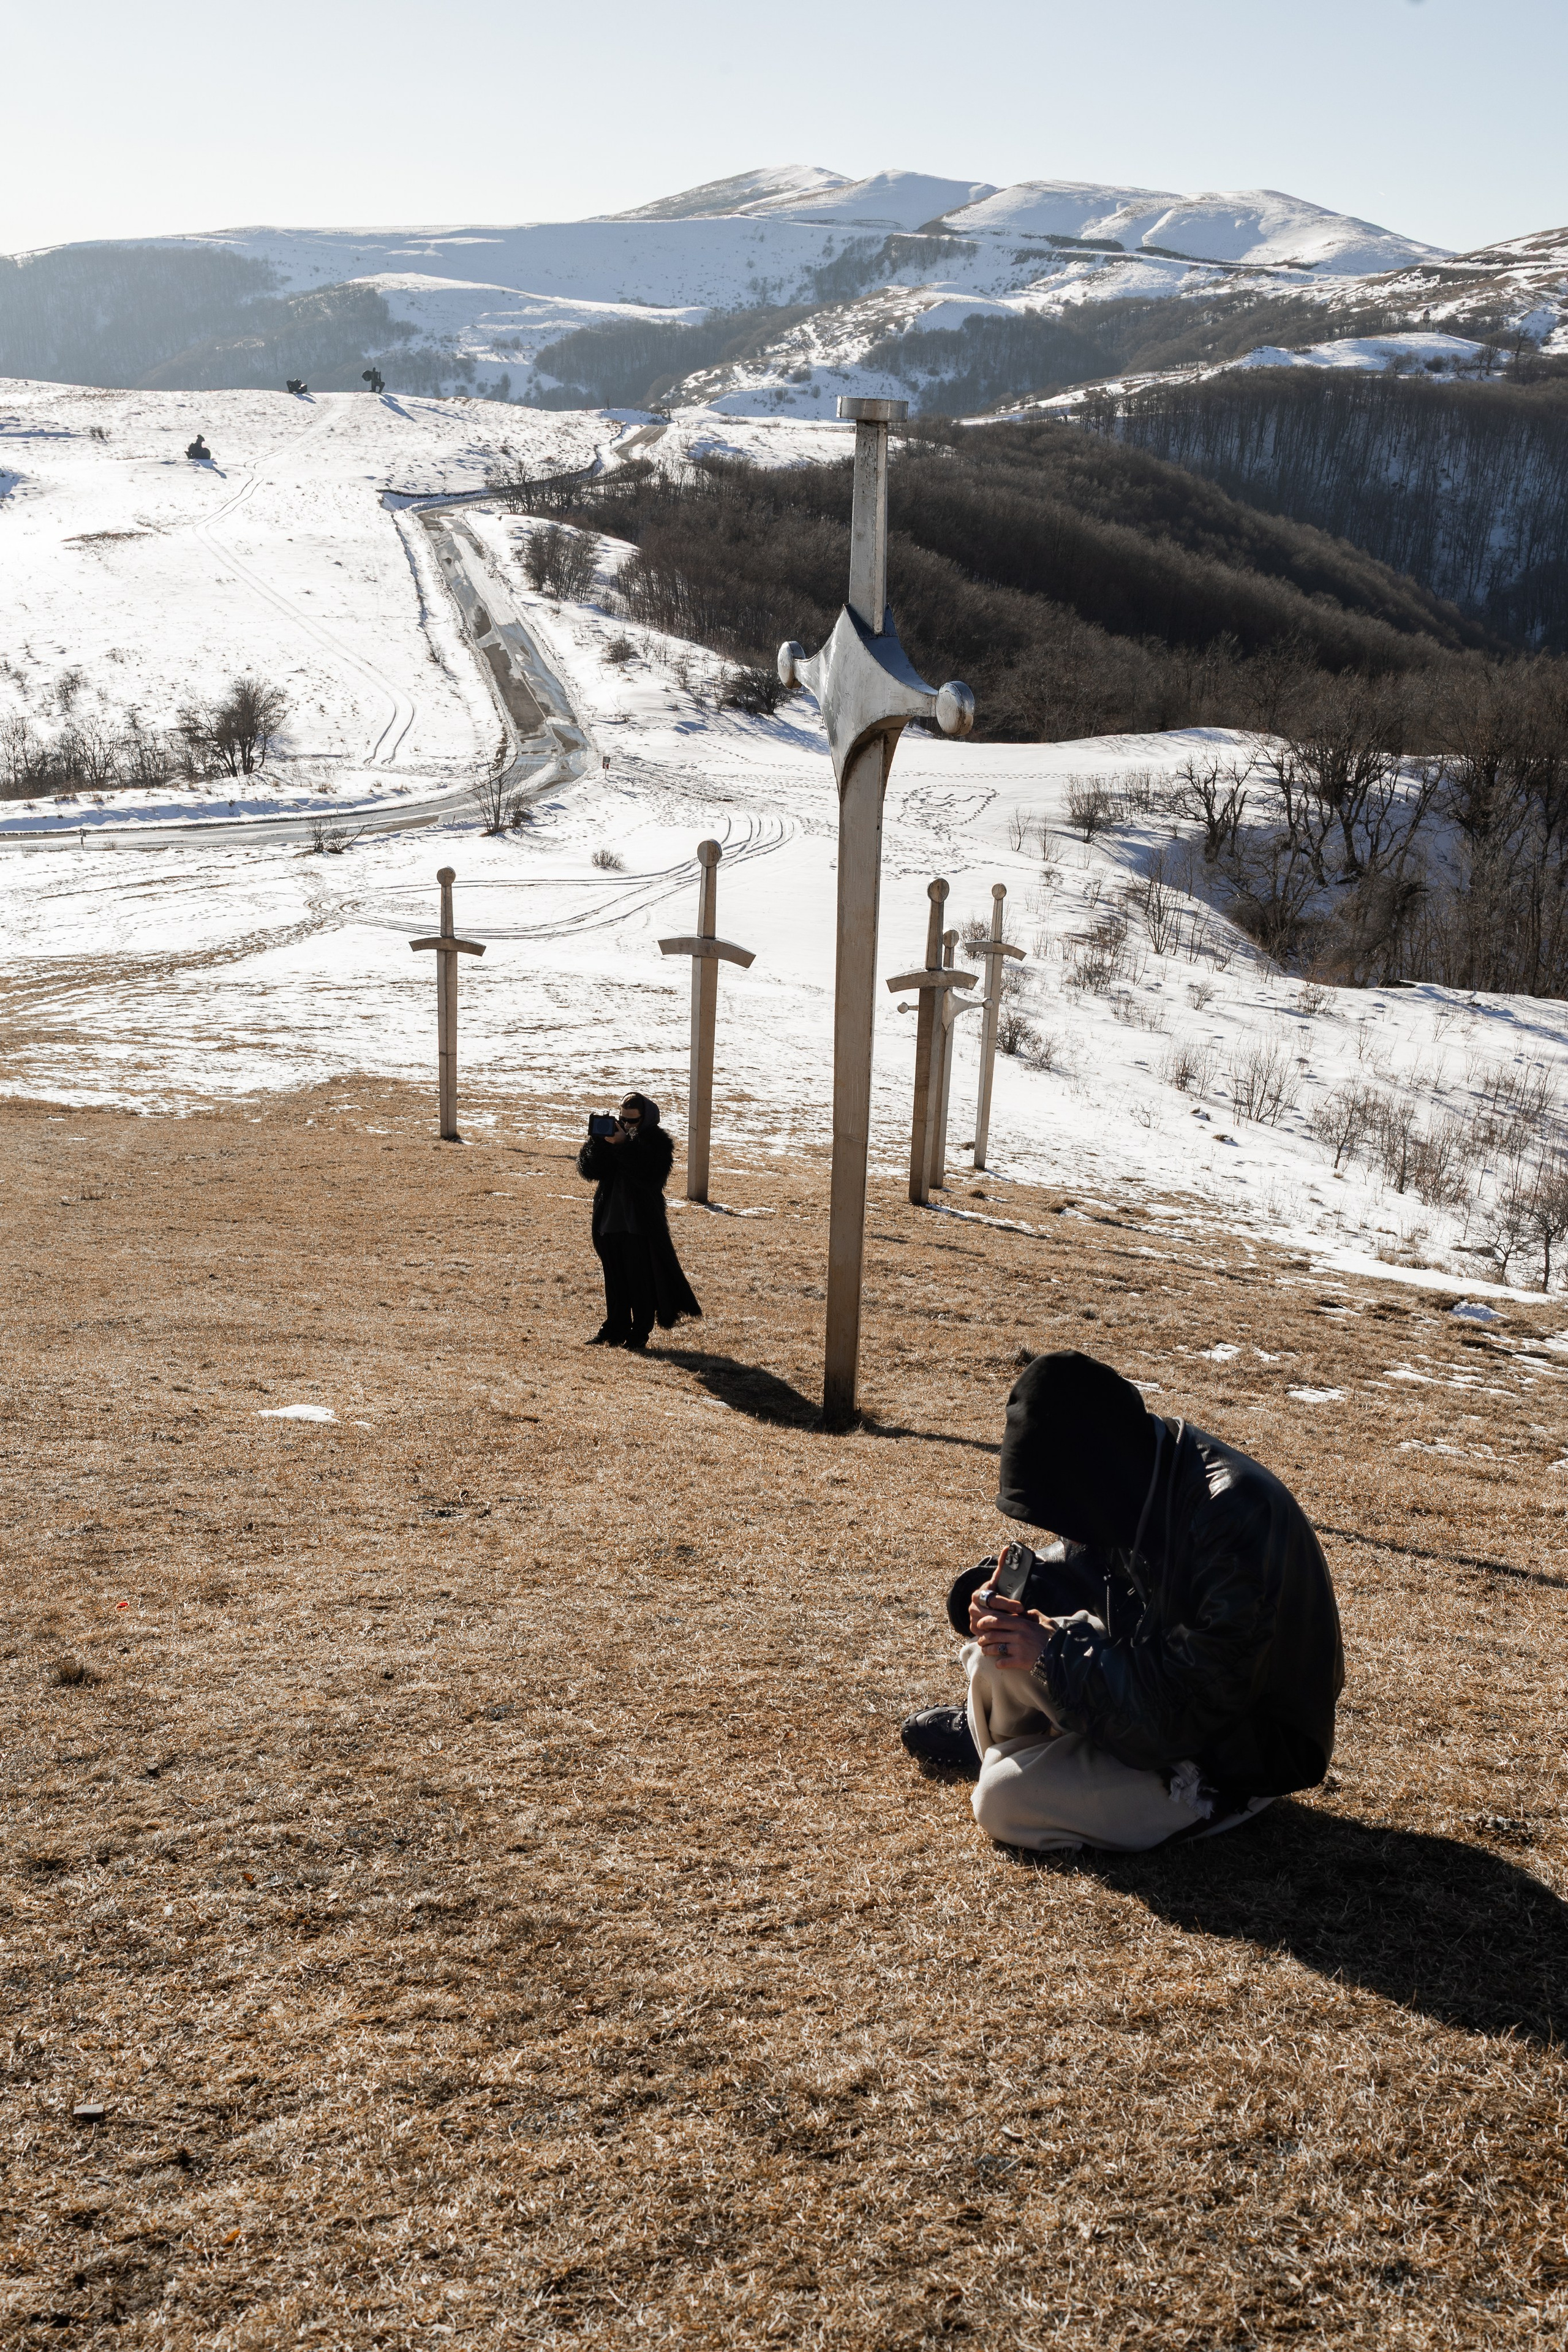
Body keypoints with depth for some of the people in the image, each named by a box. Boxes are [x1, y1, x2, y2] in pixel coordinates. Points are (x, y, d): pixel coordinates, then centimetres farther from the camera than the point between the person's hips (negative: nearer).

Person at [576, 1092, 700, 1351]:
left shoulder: (657, 1143, -5)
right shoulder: (611, 1133, 8)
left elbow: (649, 1174, -25)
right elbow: (588, 1169, -2)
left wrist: (624, 1144, -30)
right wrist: (598, 1140, -18)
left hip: (641, 1225, -5)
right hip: (610, 1221, 5)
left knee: (641, 1280, 0)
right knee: (615, 1280, 12)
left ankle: (639, 1335, 8)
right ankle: (615, 1328, 22)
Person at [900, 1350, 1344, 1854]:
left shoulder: (1235, 1522, -33)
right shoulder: (1137, 1483, -8)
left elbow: (1193, 1708, -29)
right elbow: (1071, 1564, 8)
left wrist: (1054, 1655, -25)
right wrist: (1010, 1598, -14)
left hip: (1236, 1758, -8)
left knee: (1004, 1801, -18)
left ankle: (998, 1749, 15)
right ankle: (994, 1732, 21)